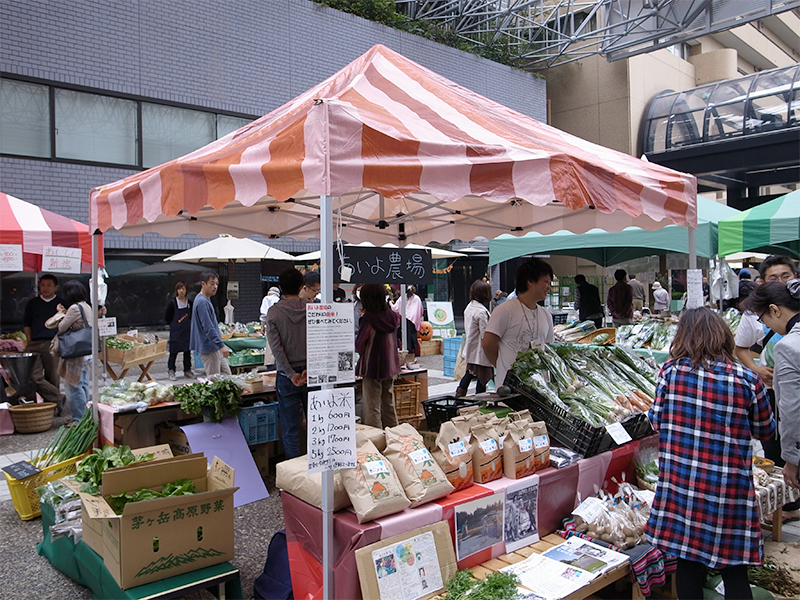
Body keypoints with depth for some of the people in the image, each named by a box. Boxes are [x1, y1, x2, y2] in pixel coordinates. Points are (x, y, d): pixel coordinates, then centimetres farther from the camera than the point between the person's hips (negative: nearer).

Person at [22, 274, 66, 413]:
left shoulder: (62, 303, 9)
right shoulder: (33, 303, 17)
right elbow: (26, 324, 19)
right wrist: (29, 341, 7)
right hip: (34, 344, 2)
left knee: (52, 377, 0)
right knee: (34, 376, -12)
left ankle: (52, 405, 10)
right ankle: (58, 398, -4)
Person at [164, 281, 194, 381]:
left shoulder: (189, 303, 4)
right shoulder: (172, 303, -8)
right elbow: (166, 317, -2)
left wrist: (188, 324, 6)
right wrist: (173, 325, 1)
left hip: (187, 331, 4)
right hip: (176, 331, -4)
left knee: (188, 351, 9)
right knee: (174, 351, 0)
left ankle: (187, 370, 19)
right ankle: (171, 371, 10)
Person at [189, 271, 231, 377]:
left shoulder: (206, 300, 14)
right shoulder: (202, 302, -19)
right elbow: (208, 328, -25)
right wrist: (221, 345, -28)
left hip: (215, 347, 10)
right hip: (208, 348, -10)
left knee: (227, 374, 13)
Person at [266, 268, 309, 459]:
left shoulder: (274, 313, -6)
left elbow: (276, 347, -10)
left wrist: (291, 374, -9)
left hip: (287, 375, -1)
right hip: (312, 374, 2)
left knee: (290, 427, 7)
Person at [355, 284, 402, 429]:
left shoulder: (369, 319, -19)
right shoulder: (393, 316, -2)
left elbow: (359, 345, -13)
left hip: (373, 367, -6)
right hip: (390, 366, 6)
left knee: (372, 407, 1)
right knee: (388, 403, 18)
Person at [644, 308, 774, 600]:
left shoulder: (670, 371, -6)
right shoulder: (746, 379, -8)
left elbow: (656, 422, 3)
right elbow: (765, 431, 6)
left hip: (680, 483, 1)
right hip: (729, 488, -1)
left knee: (688, 561, 14)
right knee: (734, 570, 12)